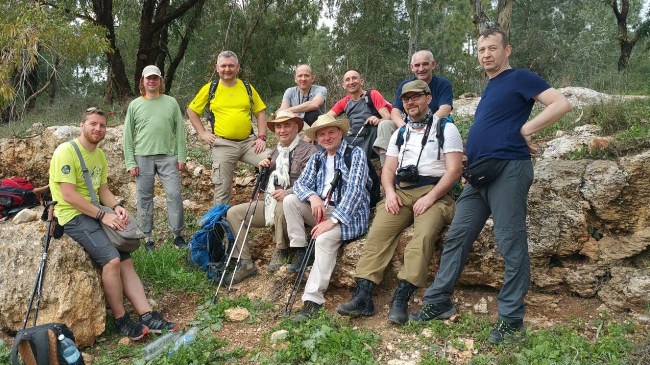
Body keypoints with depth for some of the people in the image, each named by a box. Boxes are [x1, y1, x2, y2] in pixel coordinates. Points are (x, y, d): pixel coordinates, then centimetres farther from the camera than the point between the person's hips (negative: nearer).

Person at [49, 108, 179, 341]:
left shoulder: (99, 155, 14)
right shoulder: (66, 151, -12)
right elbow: (69, 195, -19)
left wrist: (117, 206, -7)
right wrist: (103, 215, -22)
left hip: (96, 214, 9)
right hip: (73, 216, -8)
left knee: (126, 261, -3)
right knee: (112, 259, -24)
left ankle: (148, 316, -3)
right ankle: (121, 320, -9)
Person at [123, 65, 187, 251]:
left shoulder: (171, 102, 7)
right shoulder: (135, 105, 7)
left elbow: (179, 131, 6)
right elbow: (128, 136, 6)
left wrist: (181, 157, -1)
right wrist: (130, 162, -1)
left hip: (168, 156, 0)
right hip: (143, 158, 1)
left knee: (174, 194, -4)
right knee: (144, 198, 5)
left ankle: (178, 234, 7)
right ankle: (147, 237, 15)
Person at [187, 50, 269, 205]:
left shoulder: (247, 88, 6)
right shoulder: (209, 89, 2)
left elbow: (260, 113, 9)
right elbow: (191, 111, 11)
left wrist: (261, 137, -3)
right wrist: (202, 133, 1)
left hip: (249, 142, 2)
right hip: (223, 145, -1)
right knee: (222, 188, 4)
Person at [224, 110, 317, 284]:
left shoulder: (308, 151, -6)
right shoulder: (275, 153, 19)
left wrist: (288, 193, -33)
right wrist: (262, 171, -1)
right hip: (270, 205, 8)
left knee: (281, 207, -39)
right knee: (233, 213, -4)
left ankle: (281, 251, -10)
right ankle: (246, 263, -5)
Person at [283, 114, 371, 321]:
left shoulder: (355, 154, -3)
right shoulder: (317, 159, 16)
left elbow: (355, 189, -15)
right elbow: (300, 184, 7)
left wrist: (333, 220, -24)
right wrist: (313, 197, -19)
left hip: (348, 213, -6)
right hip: (321, 209, 6)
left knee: (324, 238, -33)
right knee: (289, 200, -13)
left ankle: (313, 300, -32)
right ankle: (301, 254, -10)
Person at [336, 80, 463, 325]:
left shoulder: (446, 129, 7)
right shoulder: (399, 133, 24)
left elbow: (454, 168, -4)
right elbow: (388, 169, 18)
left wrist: (430, 198, -16)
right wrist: (390, 192, -5)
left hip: (434, 192, -4)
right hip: (400, 192, 4)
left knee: (423, 236, -32)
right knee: (377, 232, -22)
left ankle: (400, 300, -34)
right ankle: (362, 297, -27)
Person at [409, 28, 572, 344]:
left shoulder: (520, 78, 0)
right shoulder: (490, 88, 24)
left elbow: (562, 104, -11)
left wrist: (525, 130, -11)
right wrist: (470, 167, 15)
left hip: (508, 169, -9)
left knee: (511, 243, -4)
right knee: (457, 237, 7)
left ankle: (511, 320, 5)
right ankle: (437, 302, 15)